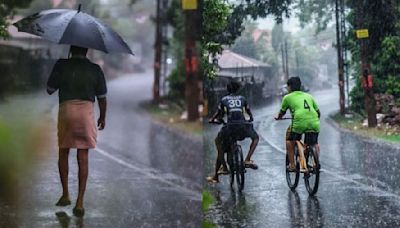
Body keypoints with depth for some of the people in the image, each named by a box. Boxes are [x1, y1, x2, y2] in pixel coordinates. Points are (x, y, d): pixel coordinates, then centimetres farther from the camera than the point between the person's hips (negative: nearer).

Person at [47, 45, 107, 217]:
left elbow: (50, 90, 4)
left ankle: (65, 195, 20)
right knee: (83, 158, 2)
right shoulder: (95, 69, 3)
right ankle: (80, 201, -3)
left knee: (63, 153, 18)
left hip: (66, 111, 0)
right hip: (86, 112, 0)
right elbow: (102, 98, 7)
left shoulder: (61, 65, -1)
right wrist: (102, 117, 21)